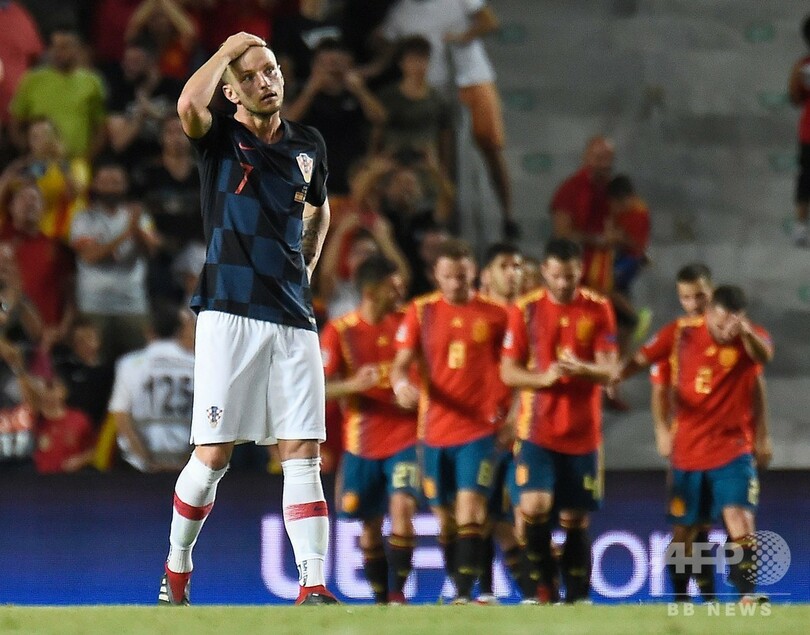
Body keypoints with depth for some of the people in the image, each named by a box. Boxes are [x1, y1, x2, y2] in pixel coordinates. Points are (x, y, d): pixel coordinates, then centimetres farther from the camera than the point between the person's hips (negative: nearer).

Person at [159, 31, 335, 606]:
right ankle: (176, 569, 17)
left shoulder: (309, 145, 14)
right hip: (230, 315, -4)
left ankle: (313, 588, -10)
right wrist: (229, 49, -10)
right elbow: (190, 105, -24)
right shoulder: (222, 137, 1)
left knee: (302, 452, -4)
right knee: (213, 456, -5)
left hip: (293, 319, 4)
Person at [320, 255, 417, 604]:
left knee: (402, 509, -18)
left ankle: (398, 592, -12)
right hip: (361, 442, 0)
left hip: (404, 437, 0)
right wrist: (352, 385, -24)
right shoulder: (340, 331, -5)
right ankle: (381, 599, 19)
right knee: (370, 524, 6)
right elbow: (318, 389, -8)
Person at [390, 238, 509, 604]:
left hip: (479, 428, -2)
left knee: (470, 508, -16)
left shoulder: (495, 314, 1)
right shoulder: (421, 312, 3)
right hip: (435, 430, 2)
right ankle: (454, 585, 23)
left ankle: (465, 593, -19)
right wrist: (402, 385, -22)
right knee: (444, 516, 9)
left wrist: (509, 414, 1)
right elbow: (401, 364, 0)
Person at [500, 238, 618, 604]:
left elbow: (609, 371, -3)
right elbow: (508, 371, 0)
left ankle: (577, 597, 13)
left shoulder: (598, 309, 2)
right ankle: (540, 587, -5)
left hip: (583, 433, 1)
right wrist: (544, 377, -19)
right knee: (534, 505, -17)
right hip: (537, 431, -1)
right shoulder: (525, 310, 0)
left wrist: (582, 368, -25)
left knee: (575, 519, 3)